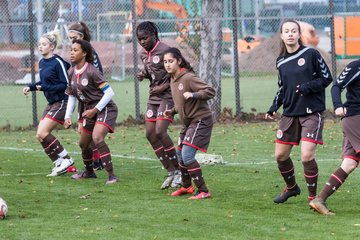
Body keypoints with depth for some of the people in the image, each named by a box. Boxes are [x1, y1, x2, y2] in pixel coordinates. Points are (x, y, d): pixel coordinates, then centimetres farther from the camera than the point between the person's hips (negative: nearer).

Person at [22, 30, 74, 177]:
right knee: (40, 135, 4)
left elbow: (66, 84, -16)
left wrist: (45, 87, -22)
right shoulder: (42, 63, 10)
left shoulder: (58, 63, -15)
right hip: (51, 103, 9)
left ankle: (65, 159, -6)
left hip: (61, 102, -9)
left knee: (42, 133, -16)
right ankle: (60, 164, 11)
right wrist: (31, 87, 8)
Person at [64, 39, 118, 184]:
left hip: (105, 109, -9)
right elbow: (71, 96, 14)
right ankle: (89, 172, 44)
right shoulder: (72, 72, 3)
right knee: (83, 143, 18)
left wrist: (95, 110, -19)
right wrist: (68, 116, 6)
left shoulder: (91, 71, -20)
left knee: (97, 138, -29)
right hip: (90, 110, 9)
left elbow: (109, 92, -21)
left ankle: (111, 175, -25)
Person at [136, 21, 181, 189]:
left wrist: (164, 87, -16)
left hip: (167, 95, -8)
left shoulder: (164, 50, -14)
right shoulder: (143, 54, 10)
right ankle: (170, 172, 9)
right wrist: (144, 75, 2)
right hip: (153, 97, 8)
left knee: (160, 131, -19)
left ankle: (178, 170, -7)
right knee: (150, 134, 2)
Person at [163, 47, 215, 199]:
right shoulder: (173, 80, 11)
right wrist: (173, 111, 8)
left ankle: (203, 191, -12)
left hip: (200, 120, -10)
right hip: (188, 123, 10)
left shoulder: (188, 78, -18)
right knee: (180, 156, 18)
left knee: (187, 156, -18)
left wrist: (193, 95, -34)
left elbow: (210, 91, -22)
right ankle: (186, 187, 40)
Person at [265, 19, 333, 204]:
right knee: (280, 155, 9)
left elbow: (327, 78, -4)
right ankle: (291, 187, 35)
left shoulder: (311, 54, -7)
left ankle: (313, 197, 1)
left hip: (312, 112, -6)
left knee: (307, 156, -16)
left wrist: (308, 87, -17)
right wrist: (273, 108, 8)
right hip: (290, 113, 6)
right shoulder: (281, 62, 9)